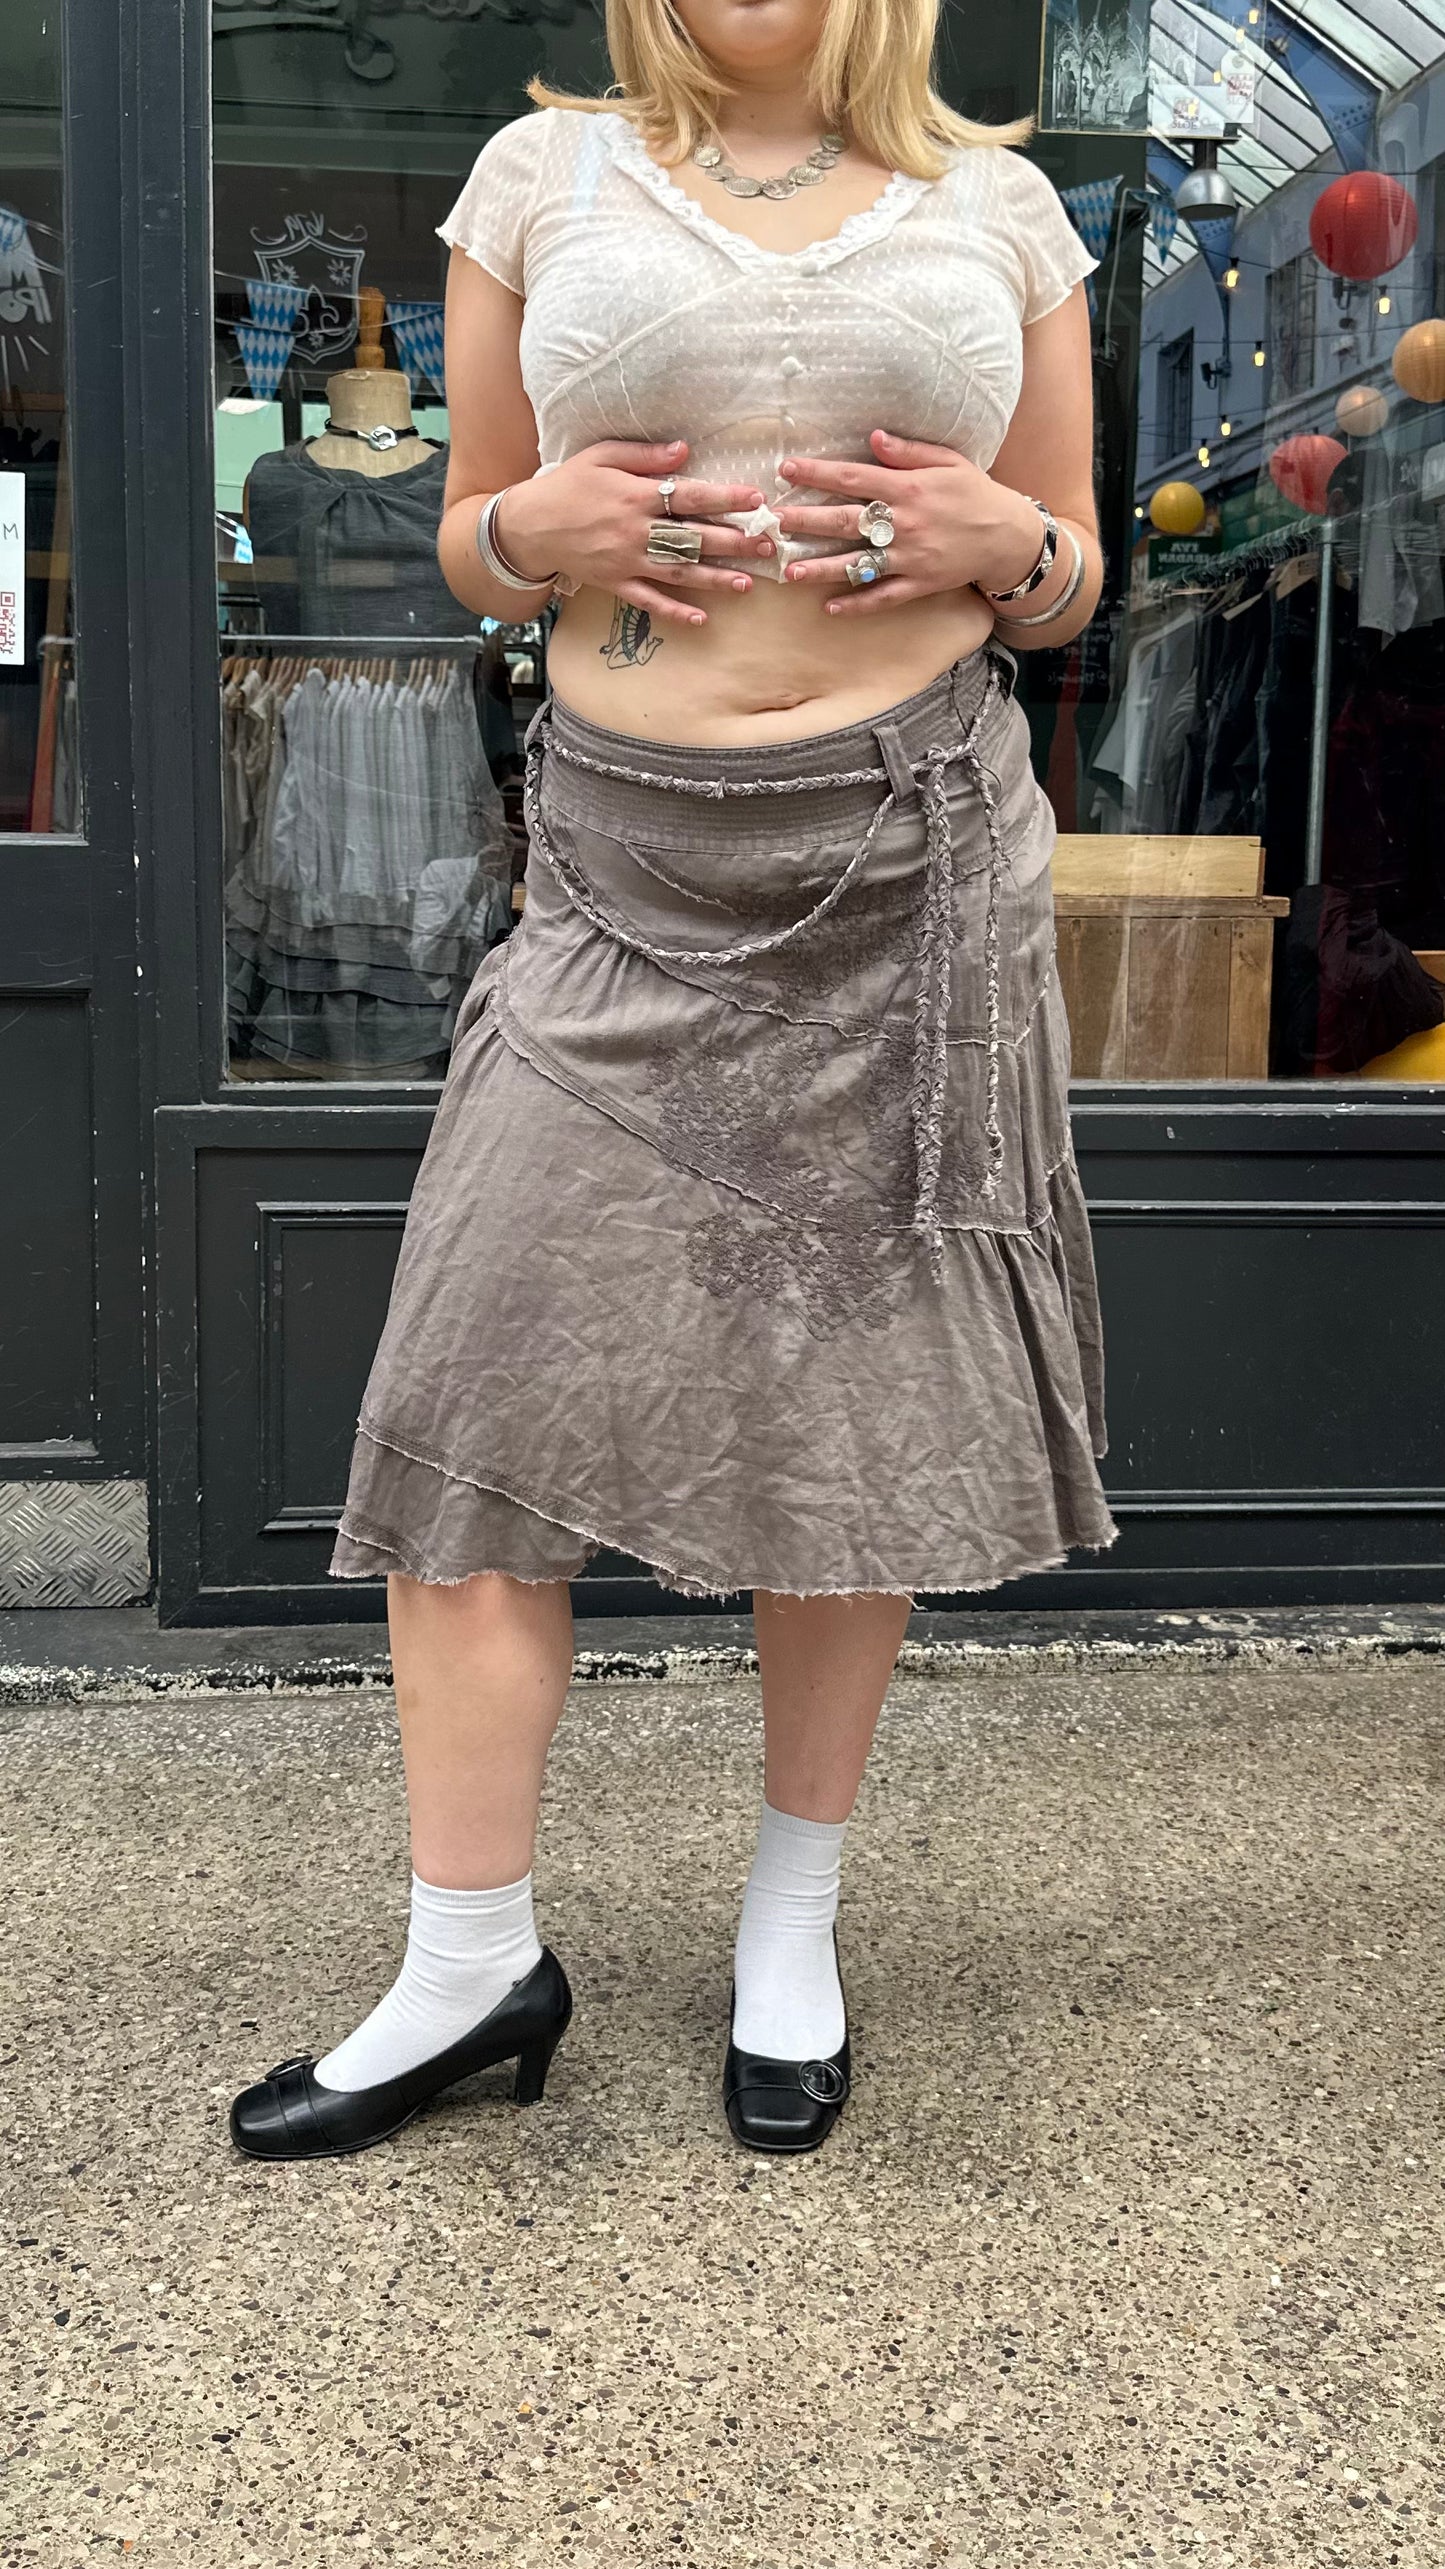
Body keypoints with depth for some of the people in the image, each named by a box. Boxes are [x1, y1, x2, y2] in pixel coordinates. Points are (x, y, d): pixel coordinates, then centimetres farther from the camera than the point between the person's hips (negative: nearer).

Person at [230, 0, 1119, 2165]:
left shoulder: (998, 203, 11)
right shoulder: (545, 174, 10)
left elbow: (1070, 586, 16)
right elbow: (468, 547, 14)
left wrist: (998, 544, -6)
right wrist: (540, 530, -8)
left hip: (920, 860, 1)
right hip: (628, 858, 0)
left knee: (867, 1394, 5)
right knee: (475, 1399, -5)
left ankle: (794, 1920, 25)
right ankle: (473, 1963, 13)